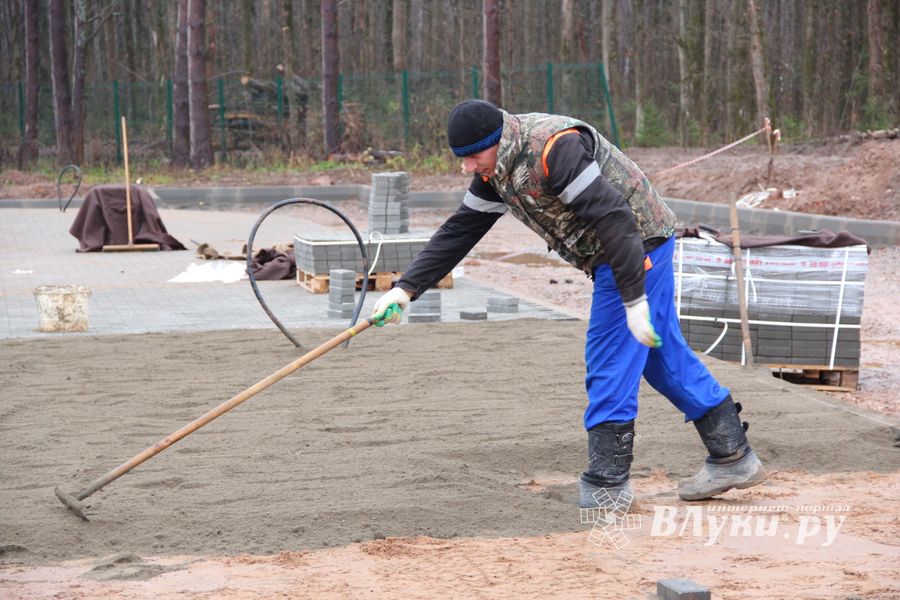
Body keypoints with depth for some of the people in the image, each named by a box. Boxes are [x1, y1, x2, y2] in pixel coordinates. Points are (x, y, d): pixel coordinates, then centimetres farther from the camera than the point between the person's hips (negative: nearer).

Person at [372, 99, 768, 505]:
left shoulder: (554, 148, -27)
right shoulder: (496, 168, 4)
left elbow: (613, 218, -29)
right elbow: (459, 231, 9)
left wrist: (634, 300, -28)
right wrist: (407, 288, 3)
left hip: (640, 246, -10)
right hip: (610, 257, 10)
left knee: (610, 364, -7)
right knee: (663, 357, 14)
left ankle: (606, 483, 0)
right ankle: (733, 457, 21)